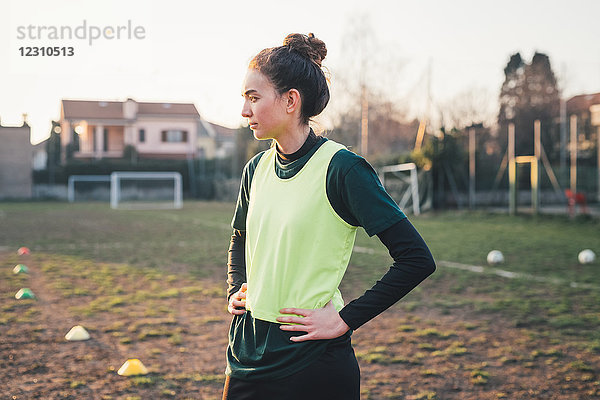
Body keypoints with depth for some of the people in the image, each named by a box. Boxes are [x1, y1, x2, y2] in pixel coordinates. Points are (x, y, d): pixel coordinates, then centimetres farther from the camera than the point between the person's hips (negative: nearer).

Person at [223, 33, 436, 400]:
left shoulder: (341, 168, -14)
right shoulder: (258, 169, 5)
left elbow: (417, 259, -18)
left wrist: (345, 320, -16)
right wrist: (235, 290, 7)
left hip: (313, 361, -6)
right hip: (247, 352, 6)